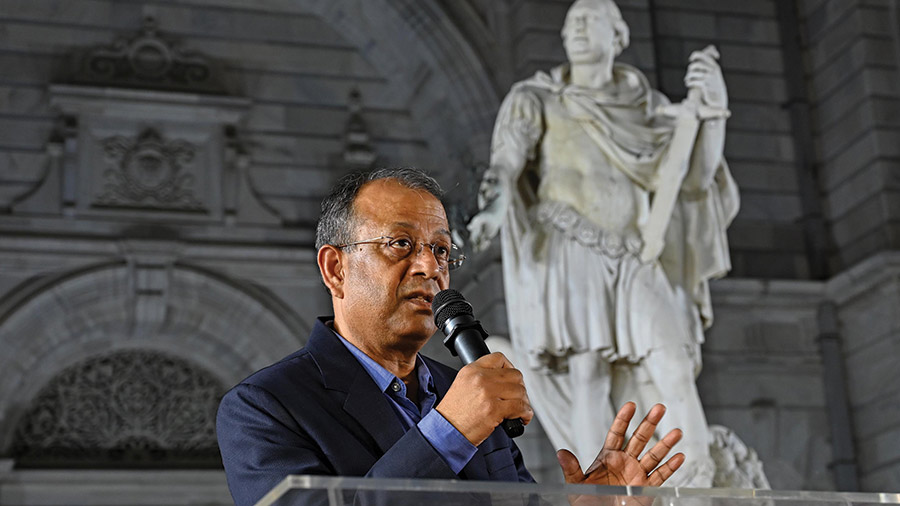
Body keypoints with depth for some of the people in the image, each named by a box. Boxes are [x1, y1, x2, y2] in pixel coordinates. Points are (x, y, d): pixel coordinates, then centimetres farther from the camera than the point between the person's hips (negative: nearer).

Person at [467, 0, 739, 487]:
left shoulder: (647, 107, 15)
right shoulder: (534, 100, 8)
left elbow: (697, 175, 5)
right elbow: (504, 164, -8)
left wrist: (710, 105, -9)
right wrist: (492, 209, -30)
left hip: (634, 266, 3)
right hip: (567, 256, -3)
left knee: (675, 374, -14)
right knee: (587, 376, -17)